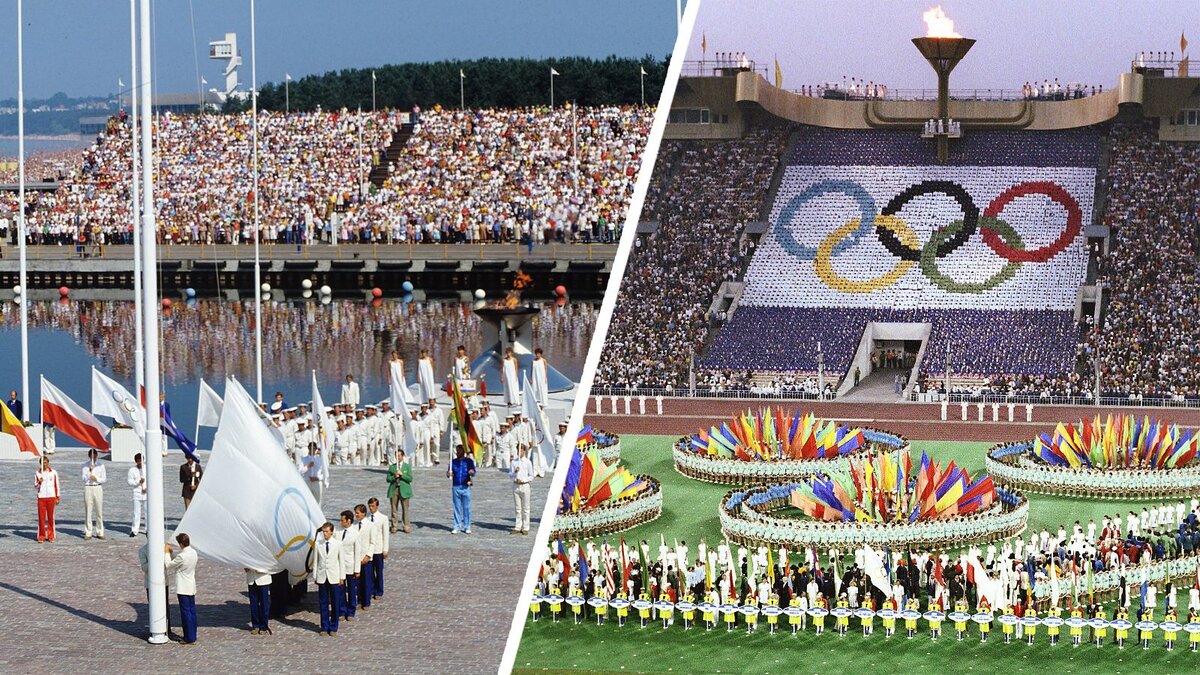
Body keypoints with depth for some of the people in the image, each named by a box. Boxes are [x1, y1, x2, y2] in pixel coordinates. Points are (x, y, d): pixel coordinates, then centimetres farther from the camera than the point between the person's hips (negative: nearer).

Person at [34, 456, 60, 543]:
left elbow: (56, 486, 8)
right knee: (41, 517, -3)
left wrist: (57, 498, 6)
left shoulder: (53, 472, 4)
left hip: (51, 497, 0)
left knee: (50, 517, 1)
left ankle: (50, 536, 7)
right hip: (41, 497, 0)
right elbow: (35, 487, 9)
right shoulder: (37, 473, 4)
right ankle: (41, 536, 3)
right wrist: (39, 483, -13)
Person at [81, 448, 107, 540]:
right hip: (88, 488, -1)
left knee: (99, 511, 2)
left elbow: (104, 478, 4)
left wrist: (96, 479, -12)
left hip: (98, 488, 1)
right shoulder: (85, 466, 2)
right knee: (88, 511, -1)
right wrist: (90, 471, -18)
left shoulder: (100, 466, 5)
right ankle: (88, 533, 4)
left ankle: (100, 532, 8)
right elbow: (84, 479, -5)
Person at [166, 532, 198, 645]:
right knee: (192, 611, 13)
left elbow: (169, 565, -10)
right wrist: (172, 551, 11)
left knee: (186, 612, -2)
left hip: (183, 589, -8)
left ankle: (189, 638, 0)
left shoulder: (182, 556, -24)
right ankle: (192, 636, 20)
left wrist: (167, 553, -1)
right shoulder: (193, 553, 3)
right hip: (191, 587, 8)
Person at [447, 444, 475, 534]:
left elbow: (473, 473, -4)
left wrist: (472, 472, -28)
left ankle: (467, 527, 8)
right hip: (456, 487, 2)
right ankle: (457, 527, 9)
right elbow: (449, 473, 8)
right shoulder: (453, 461, 10)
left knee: (466, 508, 1)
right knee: (457, 508, 4)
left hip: (466, 487, -2)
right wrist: (448, 474, -16)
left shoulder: (469, 461, 4)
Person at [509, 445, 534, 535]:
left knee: (525, 508, 0)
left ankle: (525, 528, 4)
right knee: (518, 508, 7)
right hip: (516, 486, 3)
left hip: (524, 485, -3)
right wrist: (514, 472, -13)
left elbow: (531, 477, 1)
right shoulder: (514, 462, 8)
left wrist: (523, 480, -13)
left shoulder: (528, 462, 0)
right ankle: (517, 527, 10)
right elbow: (510, 475, 7)